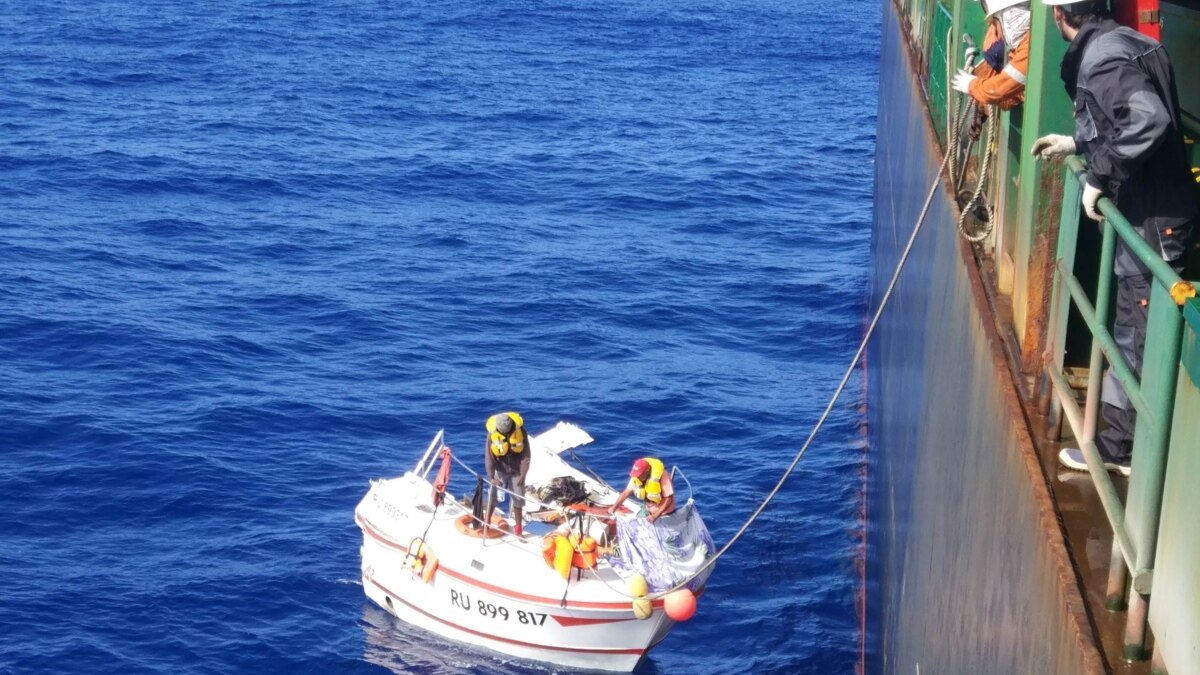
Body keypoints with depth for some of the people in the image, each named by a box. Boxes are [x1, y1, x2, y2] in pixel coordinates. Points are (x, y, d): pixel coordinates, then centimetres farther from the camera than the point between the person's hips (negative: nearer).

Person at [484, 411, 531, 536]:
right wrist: (491, 476, -23)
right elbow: (489, 455, -16)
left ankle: (517, 525, 14)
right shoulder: (492, 433, -20)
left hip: (516, 470, 0)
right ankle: (486, 521, 15)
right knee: (493, 493, 1)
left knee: (518, 497, 3)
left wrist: (523, 474, -16)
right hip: (500, 470, 0)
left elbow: (526, 453, -13)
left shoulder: (520, 430, -20)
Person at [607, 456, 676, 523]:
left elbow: (668, 499, -26)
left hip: (665, 513, -5)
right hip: (650, 512, 5)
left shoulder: (662, 476, -28)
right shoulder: (637, 475, -12)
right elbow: (626, 492, -6)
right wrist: (614, 507, -16)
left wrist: (655, 516, -31)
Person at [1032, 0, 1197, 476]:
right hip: (1144, 210, 10)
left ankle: (1137, 452, 6)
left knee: (1144, 339, -2)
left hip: (1152, 217, -10)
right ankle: (1119, 444, 30)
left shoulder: (1103, 55, -18)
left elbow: (1148, 121, -32)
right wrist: (1077, 143, 30)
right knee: (1129, 332, 18)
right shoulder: (1117, 43, 12)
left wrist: (1099, 176, -23)